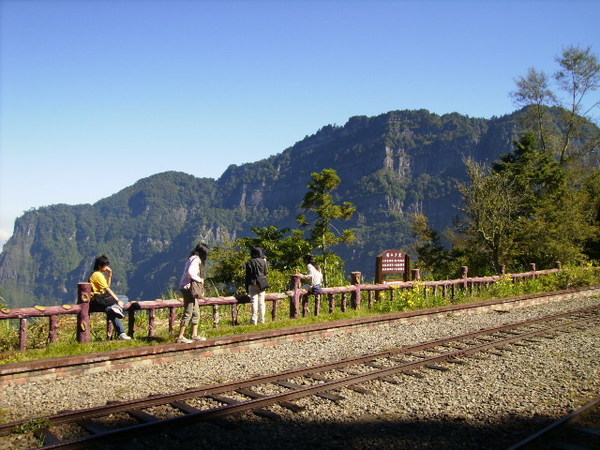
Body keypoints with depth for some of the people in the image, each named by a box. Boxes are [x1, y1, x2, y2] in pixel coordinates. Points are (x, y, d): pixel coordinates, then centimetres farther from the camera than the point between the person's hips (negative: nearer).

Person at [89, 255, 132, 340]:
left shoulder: (95, 274, 20)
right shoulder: (98, 275, -11)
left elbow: (107, 286, 23)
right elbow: (107, 289, -14)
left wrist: (109, 275, 12)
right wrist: (118, 300, -13)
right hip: (98, 300, -9)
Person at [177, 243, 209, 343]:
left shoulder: (192, 258, 15)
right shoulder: (196, 259, -14)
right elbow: (190, 272, -28)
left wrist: (200, 280, 6)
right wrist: (200, 279, -15)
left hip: (190, 289, 10)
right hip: (188, 287, -10)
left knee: (196, 312, 15)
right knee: (188, 313, -7)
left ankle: (194, 334, 23)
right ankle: (180, 337, -2)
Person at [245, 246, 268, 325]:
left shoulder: (249, 263, -5)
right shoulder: (263, 262, -2)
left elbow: (247, 276, -3)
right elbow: (265, 272, 5)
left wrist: (247, 289, 2)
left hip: (252, 284, -1)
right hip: (262, 284, 1)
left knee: (254, 302, -1)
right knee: (261, 302, 8)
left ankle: (254, 321, -2)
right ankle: (261, 320, 11)